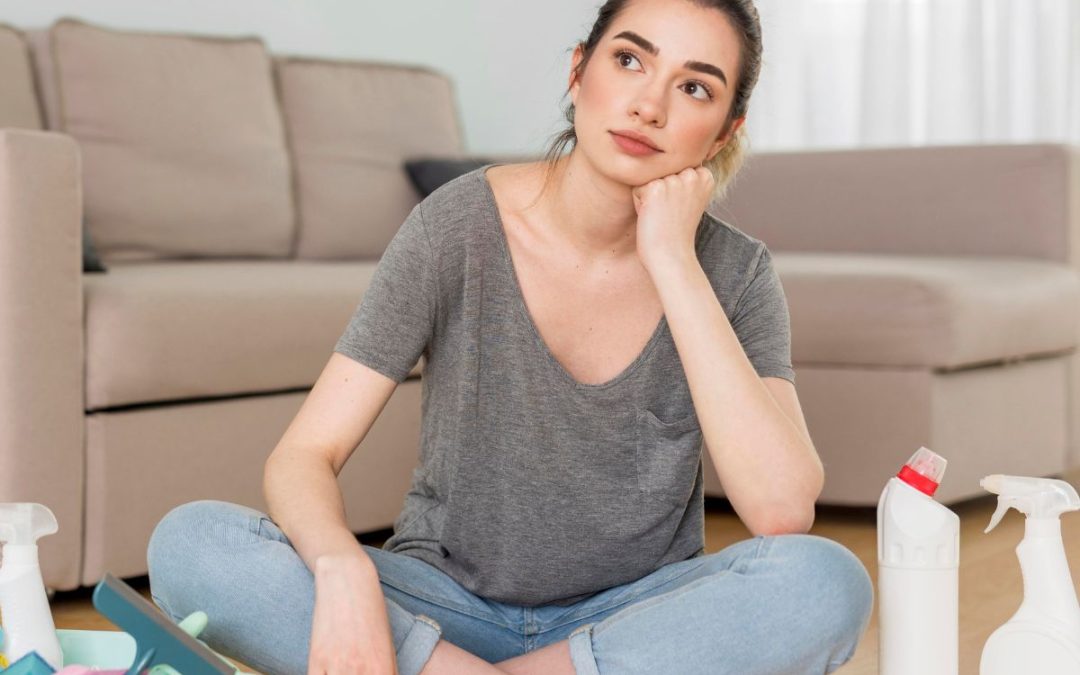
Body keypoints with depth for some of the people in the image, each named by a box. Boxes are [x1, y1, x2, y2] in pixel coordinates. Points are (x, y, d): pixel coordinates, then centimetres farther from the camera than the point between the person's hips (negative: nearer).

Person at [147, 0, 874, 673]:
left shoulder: (733, 271, -9)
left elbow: (784, 510, -25)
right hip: (445, 601, -1)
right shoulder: (458, 227, -12)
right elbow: (304, 456, -14)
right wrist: (344, 571, -38)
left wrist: (672, 261, -24)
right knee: (188, 543, -25)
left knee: (828, 583, -31)